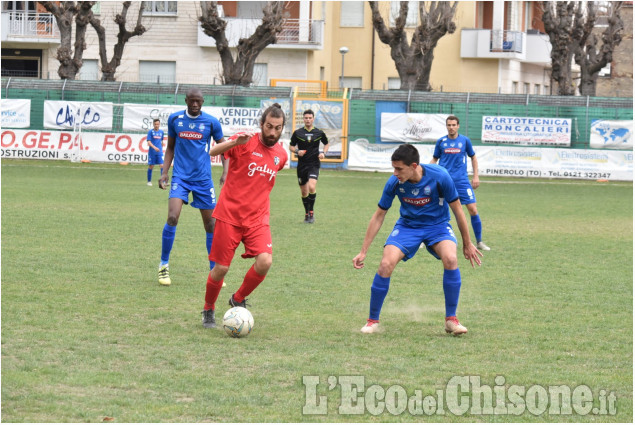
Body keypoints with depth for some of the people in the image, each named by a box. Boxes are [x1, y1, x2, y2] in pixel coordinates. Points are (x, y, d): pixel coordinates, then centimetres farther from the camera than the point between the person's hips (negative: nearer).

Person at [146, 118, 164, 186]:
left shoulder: (161, 132, 9)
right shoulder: (150, 132, -4)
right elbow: (149, 142, -12)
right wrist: (154, 147, -26)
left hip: (159, 152, 3)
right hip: (152, 152, -3)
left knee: (162, 165, -9)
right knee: (151, 166, 5)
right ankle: (149, 181, 18)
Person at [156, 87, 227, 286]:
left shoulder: (211, 122, 0)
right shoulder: (175, 119, 4)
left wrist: (225, 173, -4)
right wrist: (164, 172, 5)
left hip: (203, 178, 0)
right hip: (180, 176, 0)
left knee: (210, 224, 3)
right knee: (172, 218, -18)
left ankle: (215, 270, 16)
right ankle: (164, 266, -4)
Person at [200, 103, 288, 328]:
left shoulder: (281, 155, 8)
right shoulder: (246, 143, -8)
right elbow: (213, 152, -24)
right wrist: (235, 142, -41)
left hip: (257, 219, 4)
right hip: (229, 215, -4)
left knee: (265, 261, -19)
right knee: (221, 268, -2)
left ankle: (238, 299, 7)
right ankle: (208, 311, 25)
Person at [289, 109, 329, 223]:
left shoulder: (319, 133, 3)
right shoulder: (297, 133, 2)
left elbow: (326, 144, 19)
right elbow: (291, 146, 11)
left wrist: (323, 152, 0)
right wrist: (297, 151, -10)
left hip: (314, 165, -2)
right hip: (302, 165, 2)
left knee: (312, 187, -23)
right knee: (304, 191, 8)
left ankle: (311, 212, -11)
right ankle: (307, 213, 26)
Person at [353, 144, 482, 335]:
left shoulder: (439, 176, -26)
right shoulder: (394, 182, -19)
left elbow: (457, 209, -11)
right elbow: (379, 216, -7)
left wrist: (467, 244, -3)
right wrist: (363, 252, -7)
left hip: (437, 225, -1)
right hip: (407, 226, 1)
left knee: (450, 259, -30)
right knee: (386, 264, -21)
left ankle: (451, 320, -14)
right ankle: (372, 321, -2)